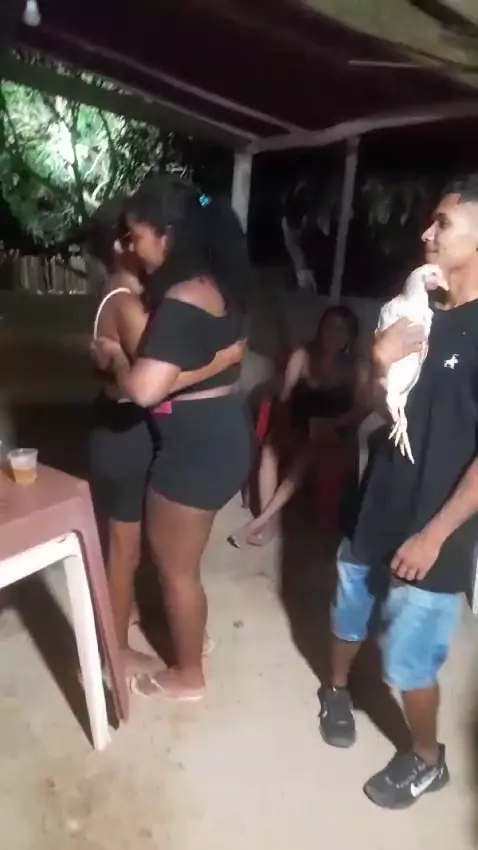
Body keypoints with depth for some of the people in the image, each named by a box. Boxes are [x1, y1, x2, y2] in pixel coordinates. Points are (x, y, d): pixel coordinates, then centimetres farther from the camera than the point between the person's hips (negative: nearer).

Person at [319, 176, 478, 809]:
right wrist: (381, 366, -12)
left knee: (409, 662, 10)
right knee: (349, 616, 24)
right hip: (376, 506, 6)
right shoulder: (421, 313, 4)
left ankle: (427, 760, 38)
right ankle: (337, 691, 53)